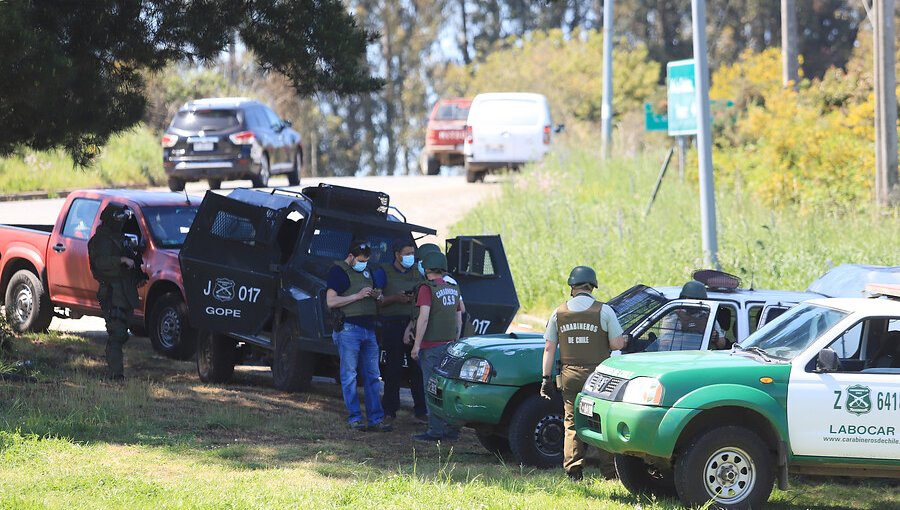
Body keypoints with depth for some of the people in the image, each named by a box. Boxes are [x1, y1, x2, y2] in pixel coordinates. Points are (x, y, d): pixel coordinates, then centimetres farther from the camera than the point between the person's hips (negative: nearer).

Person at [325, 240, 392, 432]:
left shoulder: (366, 271, 19)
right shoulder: (338, 271, -4)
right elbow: (331, 301, -13)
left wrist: (376, 295, 7)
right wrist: (358, 296, -17)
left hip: (368, 329, 7)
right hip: (348, 328, -7)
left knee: (372, 376, 4)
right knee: (349, 376, -4)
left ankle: (376, 418, 5)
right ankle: (354, 418, -1)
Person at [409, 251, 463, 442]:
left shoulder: (427, 289, -11)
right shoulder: (453, 289, 11)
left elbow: (424, 318, -18)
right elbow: (459, 320, 17)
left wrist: (416, 345, -14)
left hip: (432, 346, -7)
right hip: (449, 345, 7)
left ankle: (435, 431, -5)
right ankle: (452, 429, 15)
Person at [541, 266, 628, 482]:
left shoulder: (559, 313, 5)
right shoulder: (604, 311, -5)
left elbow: (549, 349, 4)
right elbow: (616, 344, -7)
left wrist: (546, 378, 8)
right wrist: (624, 341, 16)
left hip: (569, 375, 3)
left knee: (572, 423, 7)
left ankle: (573, 470, 3)